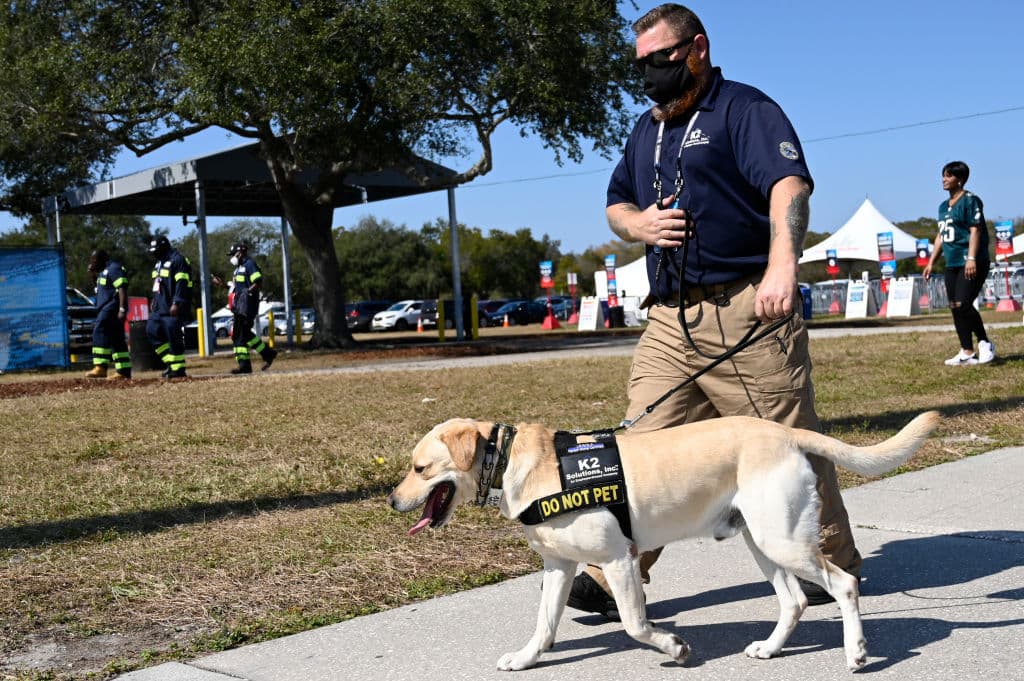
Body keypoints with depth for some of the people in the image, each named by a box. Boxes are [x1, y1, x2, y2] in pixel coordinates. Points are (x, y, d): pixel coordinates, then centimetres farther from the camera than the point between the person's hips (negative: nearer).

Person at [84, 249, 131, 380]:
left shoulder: (114, 268, -9)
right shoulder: (103, 271, 22)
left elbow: (122, 289, -19)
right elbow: (99, 288, 33)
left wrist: (122, 309, -27)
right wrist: (93, 274, 18)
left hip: (112, 308, -11)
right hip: (106, 309, 11)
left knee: (100, 332, -19)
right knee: (117, 340, 8)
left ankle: (101, 367, -25)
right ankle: (124, 372, 8)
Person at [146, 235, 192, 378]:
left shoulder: (177, 260, -12)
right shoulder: (160, 262, 20)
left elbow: (181, 284, -19)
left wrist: (176, 303, -24)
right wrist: (154, 300, 21)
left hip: (173, 308, -10)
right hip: (160, 307, 10)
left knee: (173, 337, -10)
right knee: (152, 331, 6)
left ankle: (178, 369, -3)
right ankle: (170, 361, 11)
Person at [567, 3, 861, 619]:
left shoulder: (745, 108, -2)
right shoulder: (646, 130, 22)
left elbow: (789, 184, -18)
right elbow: (616, 204, 29)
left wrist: (782, 265, -35)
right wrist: (638, 223, 4)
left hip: (744, 309, -6)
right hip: (669, 317, 6)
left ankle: (832, 563, 20)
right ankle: (615, 574, 2)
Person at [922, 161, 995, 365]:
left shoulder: (970, 201, -6)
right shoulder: (943, 206, 17)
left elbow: (975, 230, -14)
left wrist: (971, 259, -23)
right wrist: (931, 262, 18)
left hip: (971, 264, -8)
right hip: (952, 264, 8)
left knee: (963, 305, -17)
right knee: (955, 308, 5)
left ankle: (985, 343, 1)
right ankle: (967, 353, 11)